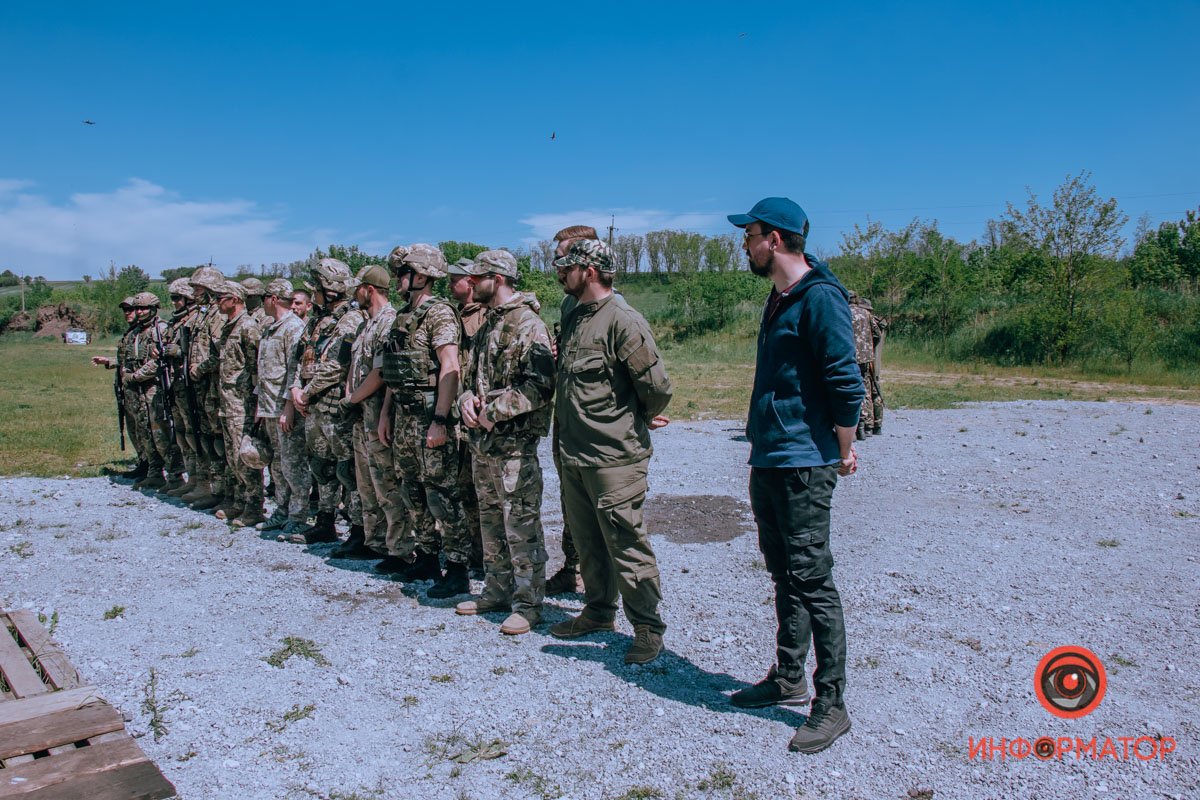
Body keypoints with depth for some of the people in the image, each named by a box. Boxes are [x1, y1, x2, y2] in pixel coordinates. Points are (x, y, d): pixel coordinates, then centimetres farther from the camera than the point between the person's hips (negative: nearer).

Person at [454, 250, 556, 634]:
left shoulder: (527, 324, -12)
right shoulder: (489, 325, 17)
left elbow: (540, 385, -21)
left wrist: (494, 412, -18)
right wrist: (467, 399, 2)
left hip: (514, 443, -10)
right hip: (482, 442, 10)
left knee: (521, 526, -3)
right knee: (490, 520, 17)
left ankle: (528, 605, 7)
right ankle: (497, 592, 29)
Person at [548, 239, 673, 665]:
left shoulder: (622, 321, -16)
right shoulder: (573, 317, 12)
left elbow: (657, 386, -16)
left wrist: (640, 420, -2)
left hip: (614, 457, -9)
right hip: (572, 454, 9)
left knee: (626, 543, -1)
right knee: (586, 540, 18)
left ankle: (648, 627, 12)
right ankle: (599, 610, 34)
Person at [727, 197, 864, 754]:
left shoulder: (820, 297, -15)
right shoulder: (778, 299, 14)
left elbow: (847, 383, -18)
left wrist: (843, 452, -10)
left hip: (804, 465, -10)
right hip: (767, 461, 10)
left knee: (812, 582, -2)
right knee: (784, 577, 18)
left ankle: (830, 705, 10)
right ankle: (788, 680, 32)